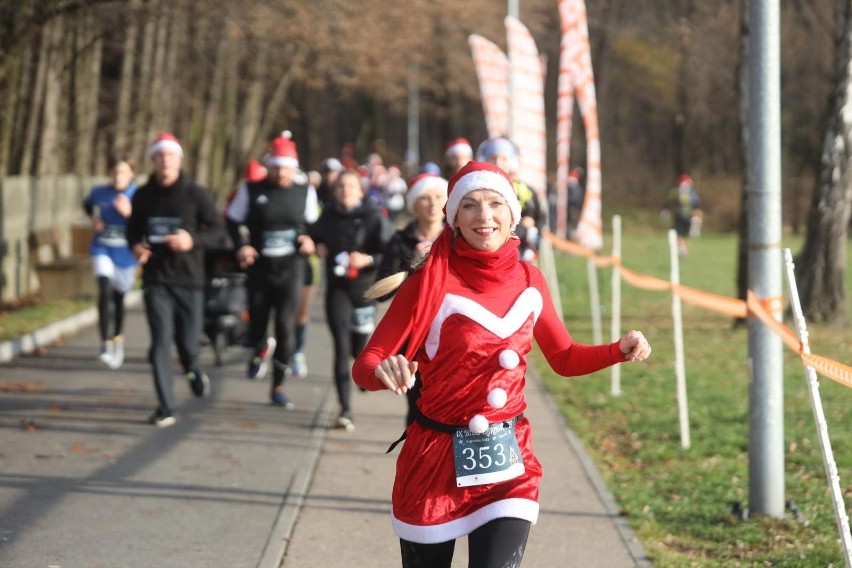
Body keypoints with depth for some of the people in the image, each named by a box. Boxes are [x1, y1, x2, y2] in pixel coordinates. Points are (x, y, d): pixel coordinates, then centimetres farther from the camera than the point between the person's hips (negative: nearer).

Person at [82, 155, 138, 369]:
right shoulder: (99, 193, -4)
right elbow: (87, 204, 19)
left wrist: (128, 213, -31)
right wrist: (94, 220, 3)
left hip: (125, 254, 0)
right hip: (102, 250, 0)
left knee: (119, 297, 15)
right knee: (105, 292, -21)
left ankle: (118, 338, 40)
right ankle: (105, 345, -23)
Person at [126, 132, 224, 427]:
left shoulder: (196, 194, -4)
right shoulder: (143, 196, 5)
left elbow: (216, 229, -1)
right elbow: (133, 229, 18)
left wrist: (193, 240, -19)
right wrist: (135, 246, -4)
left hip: (189, 279, -1)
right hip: (156, 279, 1)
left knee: (188, 341, 3)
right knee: (161, 342, -7)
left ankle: (192, 369, 41)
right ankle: (166, 408, -2)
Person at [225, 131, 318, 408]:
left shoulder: (305, 191, 3)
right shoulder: (252, 190, -1)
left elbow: (312, 222, 15)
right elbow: (233, 220, 6)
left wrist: (309, 239, -6)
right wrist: (242, 246, -10)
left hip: (291, 268, 0)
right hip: (259, 268, 0)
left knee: (286, 326, -6)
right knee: (257, 321, 6)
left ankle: (278, 387, 6)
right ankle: (261, 350, 46)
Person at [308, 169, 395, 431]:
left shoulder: (373, 218, -8)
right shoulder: (328, 216, 4)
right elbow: (313, 236, 25)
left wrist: (369, 259, -23)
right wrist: (317, 246, 6)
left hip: (364, 288, -2)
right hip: (337, 288, 2)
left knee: (358, 348, 11)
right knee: (341, 348, -10)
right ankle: (345, 410, -11)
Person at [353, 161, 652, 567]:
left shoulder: (529, 281, 1)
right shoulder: (432, 282, -14)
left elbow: (564, 357, 15)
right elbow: (365, 365, -14)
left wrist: (619, 351, -3)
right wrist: (383, 373, -38)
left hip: (509, 462, 3)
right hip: (435, 460, -3)